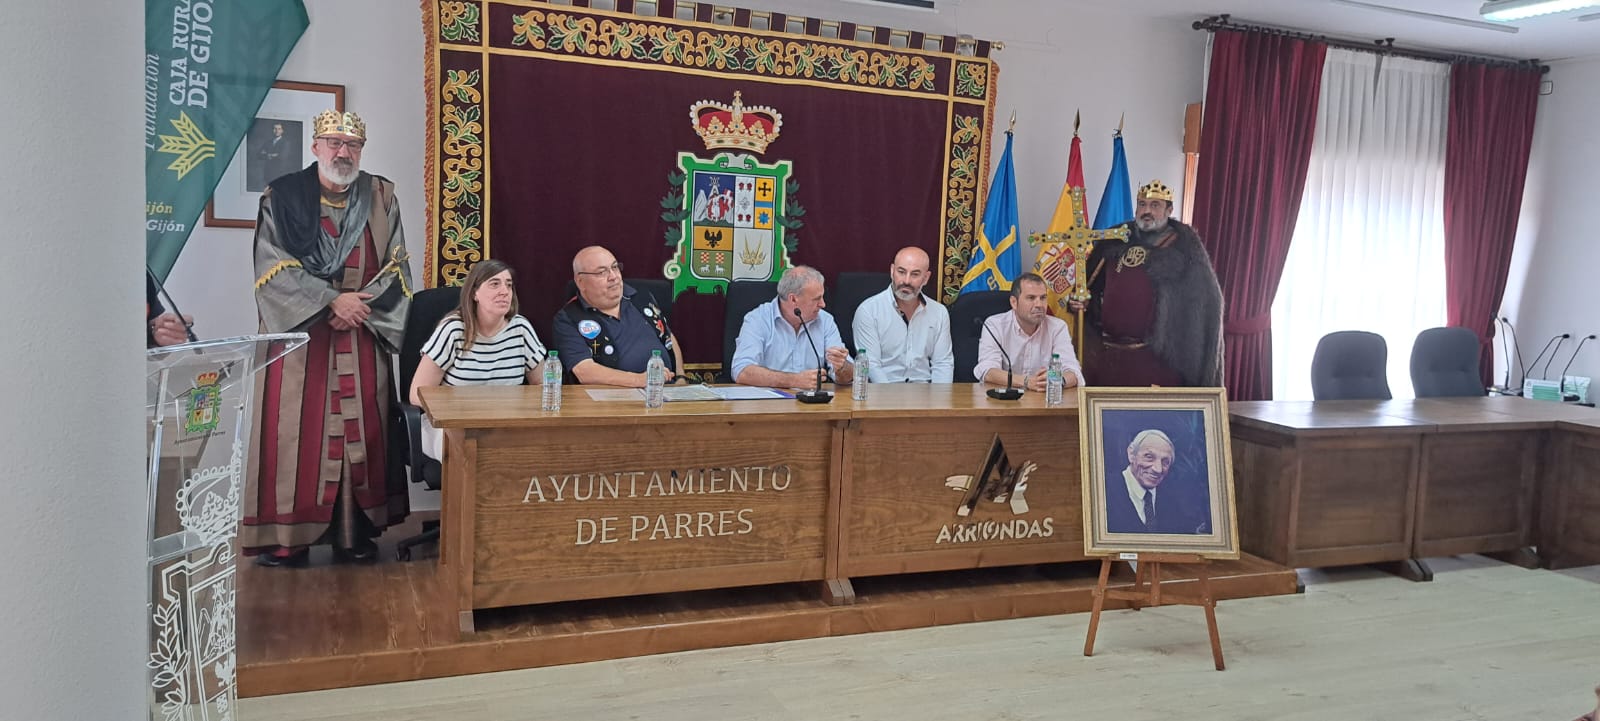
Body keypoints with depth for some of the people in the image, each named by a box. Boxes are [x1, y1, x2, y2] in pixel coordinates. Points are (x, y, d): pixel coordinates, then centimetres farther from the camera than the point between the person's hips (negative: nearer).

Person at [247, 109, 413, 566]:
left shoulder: (381, 198, 7)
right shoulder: (282, 197, 0)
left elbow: (397, 267, 5)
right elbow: (272, 268, -7)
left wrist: (360, 306, -10)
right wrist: (332, 300, -16)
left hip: (362, 340, 2)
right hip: (299, 334, -2)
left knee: (360, 430, 3)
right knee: (295, 431, -2)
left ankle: (355, 531, 11)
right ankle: (285, 535, 6)